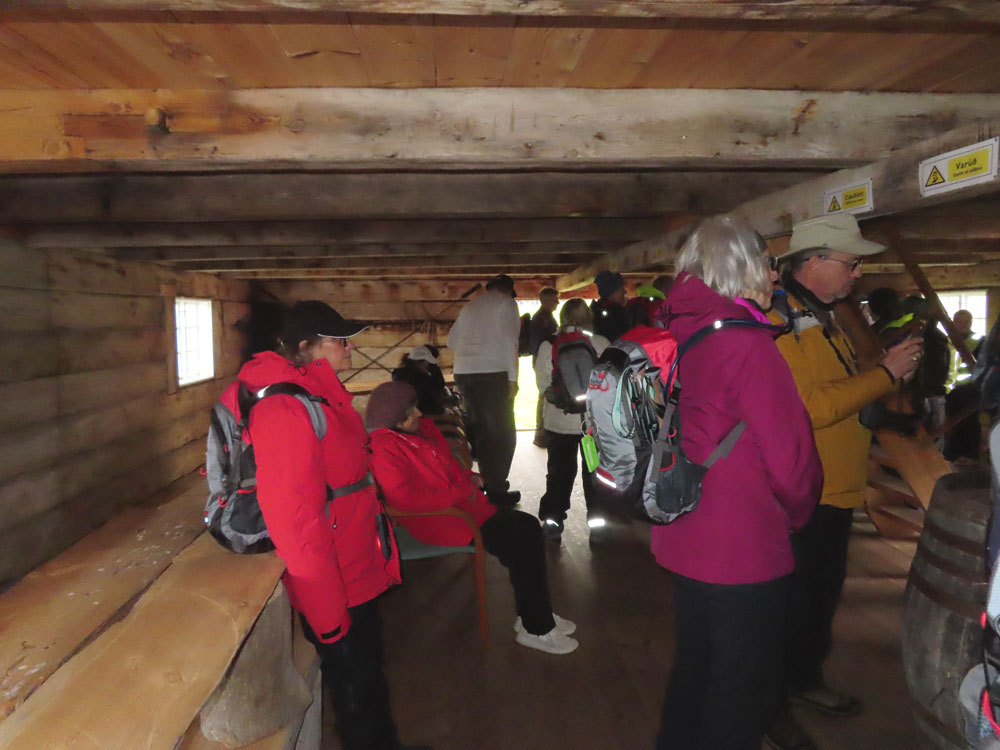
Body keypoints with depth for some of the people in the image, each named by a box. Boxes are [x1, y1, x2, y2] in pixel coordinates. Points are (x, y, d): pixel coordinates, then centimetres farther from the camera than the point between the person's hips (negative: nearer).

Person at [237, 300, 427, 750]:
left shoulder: (321, 394, 6)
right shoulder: (286, 411, -26)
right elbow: (295, 520, -28)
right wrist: (327, 614, -21)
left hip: (359, 573, 10)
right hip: (333, 591, -9)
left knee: (368, 672, 26)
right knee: (356, 692, 12)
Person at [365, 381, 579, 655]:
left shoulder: (422, 427, 9)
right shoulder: (384, 449, -19)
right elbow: (407, 498, -27)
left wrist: (469, 478, 4)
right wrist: (460, 493, -21)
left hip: (462, 502, 9)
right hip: (439, 520, -9)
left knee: (527, 527, 0)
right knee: (519, 543, -15)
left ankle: (532, 614, 12)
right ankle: (535, 630, 2)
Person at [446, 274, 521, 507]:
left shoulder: (470, 305, 19)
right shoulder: (506, 303, 1)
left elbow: (452, 340, 21)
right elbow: (509, 342, -9)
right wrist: (512, 378, -9)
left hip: (463, 373, 7)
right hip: (492, 373, -7)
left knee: (480, 429, 16)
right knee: (503, 433, 0)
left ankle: (487, 481, 23)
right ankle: (497, 490, -1)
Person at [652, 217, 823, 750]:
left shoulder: (676, 337, 2)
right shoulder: (748, 346, -21)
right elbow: (790, 457, -19)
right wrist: (795, 515, 1)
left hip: (683, 540, 7)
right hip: (744, 550, -7)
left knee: (694, 664, 24)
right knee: (744, 689, 13)